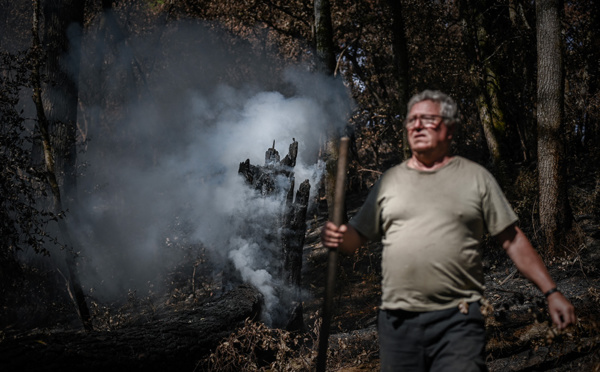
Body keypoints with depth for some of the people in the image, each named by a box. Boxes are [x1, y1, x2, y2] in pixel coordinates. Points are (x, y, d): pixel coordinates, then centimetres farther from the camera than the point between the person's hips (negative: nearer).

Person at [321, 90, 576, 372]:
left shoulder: (476, 177, 6)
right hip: (397, 321, 3)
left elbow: (513, 241, 6)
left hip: (458, 321, -2)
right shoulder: (390, 181, 12)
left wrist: (551, 292, 0)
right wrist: (336, 236, -11)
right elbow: (357, 237, 12)